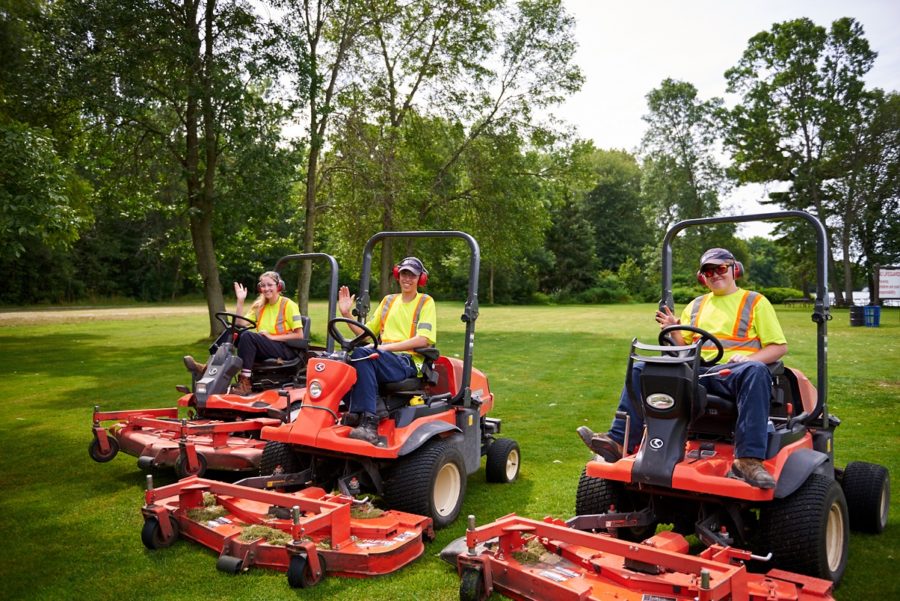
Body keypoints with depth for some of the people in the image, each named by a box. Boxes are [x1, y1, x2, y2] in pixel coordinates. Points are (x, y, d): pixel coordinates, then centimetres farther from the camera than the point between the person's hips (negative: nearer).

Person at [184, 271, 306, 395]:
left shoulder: (288, 305, -4)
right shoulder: (260, 306, 12)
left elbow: (299, 335, -9)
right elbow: (241, 324, 0)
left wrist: (271, 337, -16)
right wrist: (240, 301, -8)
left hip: (286, 350, -6)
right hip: (265, 349, 6)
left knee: (248, 335, -28)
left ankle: (245, 384, -31)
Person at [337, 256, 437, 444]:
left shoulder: (426, 302, 8)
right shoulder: (388, 300, 23)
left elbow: (423, 340, -8)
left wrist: (385, 347, -15)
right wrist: (346, 314, 8)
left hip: (410, 362, -5)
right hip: (384, 360, 5)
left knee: (362, 353, -33)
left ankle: (367, 423, -37)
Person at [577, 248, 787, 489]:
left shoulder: (756, 302, 12)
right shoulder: (696, 305, 25)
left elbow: (780, 346, 6)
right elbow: (684, 347, 23)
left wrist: (748, 358, -13)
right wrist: (674, 331, 0)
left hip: (734, 372, -4)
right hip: (697, 371, 4)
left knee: (755, 371, -39)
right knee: (640, 369, -13)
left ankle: (749, 459, -44)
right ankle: (619, 442, -23)